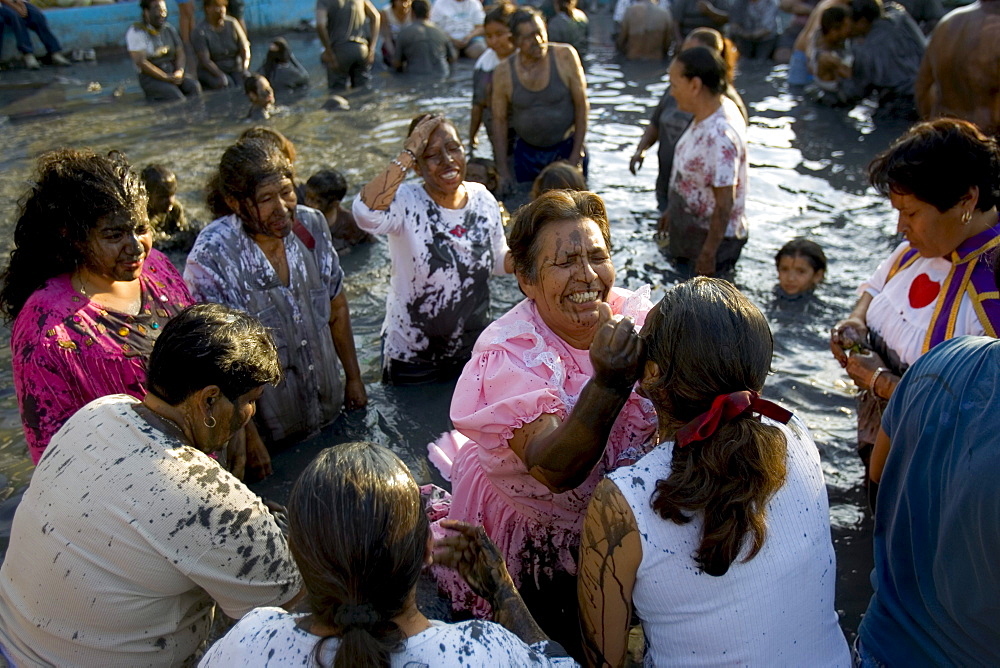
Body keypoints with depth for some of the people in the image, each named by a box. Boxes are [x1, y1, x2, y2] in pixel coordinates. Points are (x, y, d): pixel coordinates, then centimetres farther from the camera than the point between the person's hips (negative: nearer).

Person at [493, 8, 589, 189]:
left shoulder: (565, 57, -10)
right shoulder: (503, 72, -7)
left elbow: (582, 105, -6)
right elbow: (499, 120, -1)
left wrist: (576, 155, -9)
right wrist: (503, 171, -4)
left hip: (567, 148, -1)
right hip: (527, 153, 1)